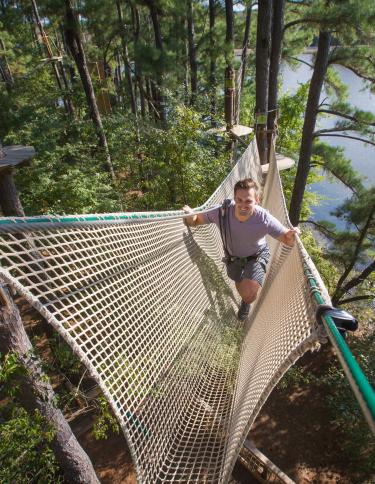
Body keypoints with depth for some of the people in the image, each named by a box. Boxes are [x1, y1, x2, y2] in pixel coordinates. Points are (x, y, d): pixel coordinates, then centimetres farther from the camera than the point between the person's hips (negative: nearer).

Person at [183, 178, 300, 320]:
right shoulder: (222, 212, -34)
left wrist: (291, 235, -48)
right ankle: (245, 299, 66)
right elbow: (196, 220, -19)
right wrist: (190, 215, -42)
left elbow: (287, 239, -25)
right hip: (233, 257, 2)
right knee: (241, 289, 25)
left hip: (257, 256, -2)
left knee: (249, 295, -17)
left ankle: (246, 303, 25)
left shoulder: (265, 218, -36)